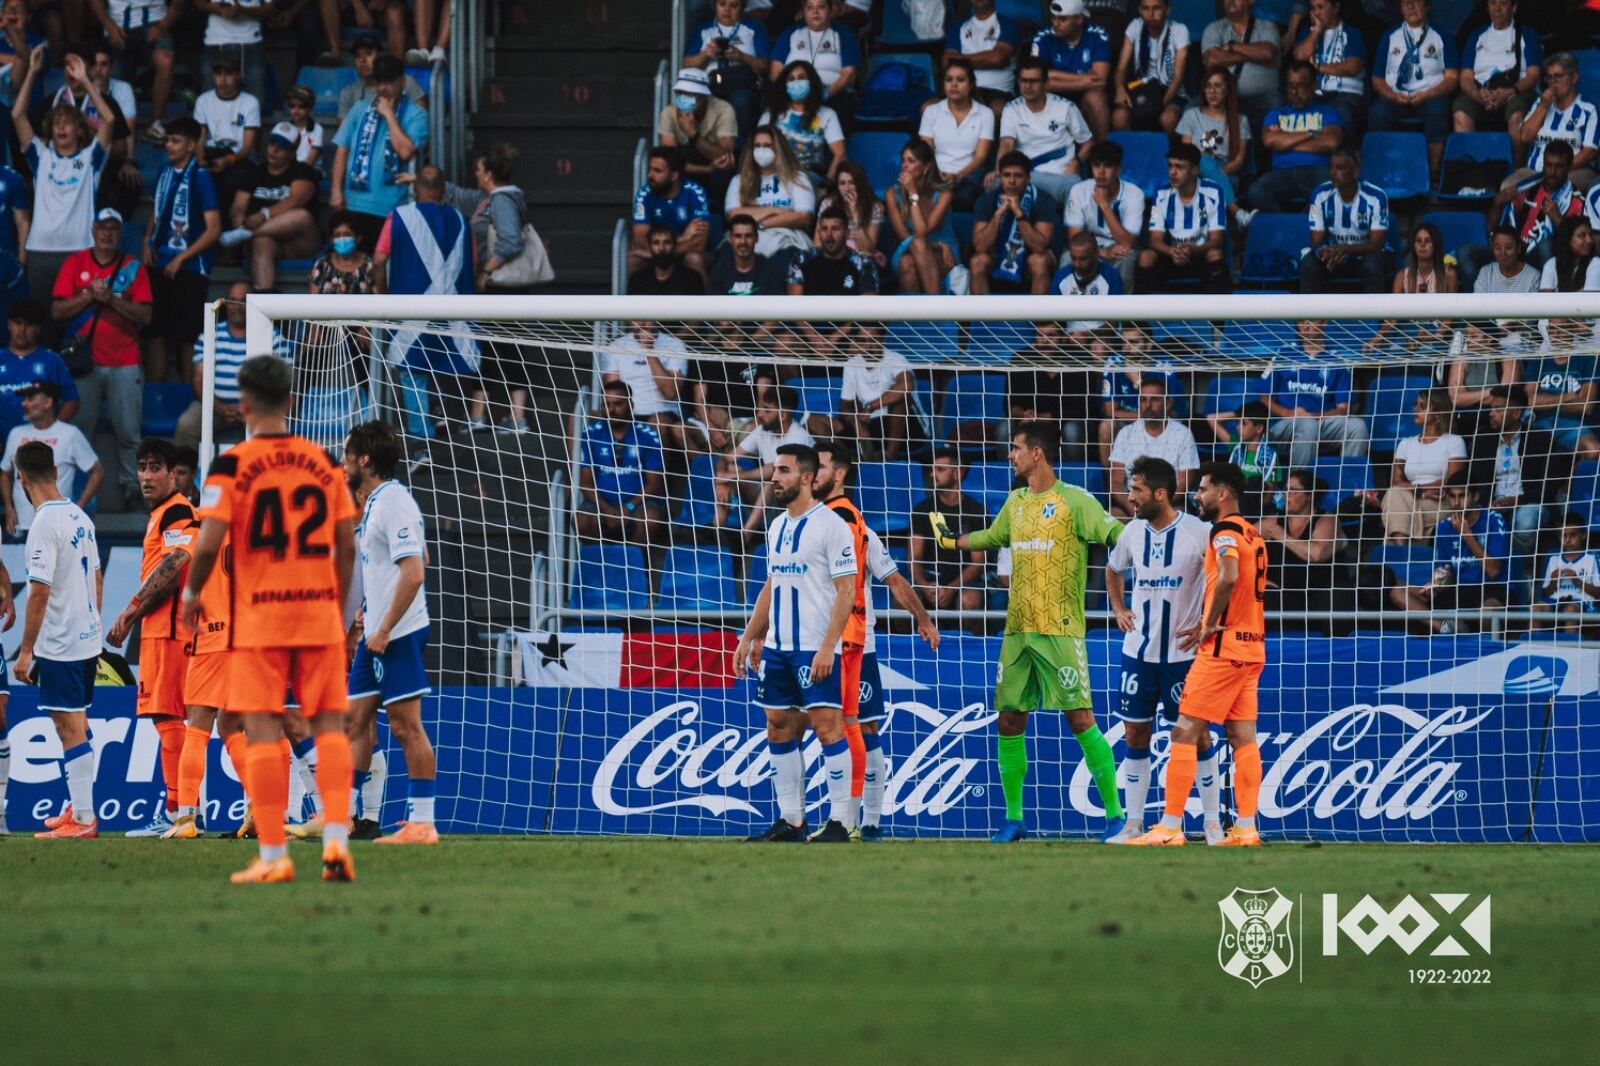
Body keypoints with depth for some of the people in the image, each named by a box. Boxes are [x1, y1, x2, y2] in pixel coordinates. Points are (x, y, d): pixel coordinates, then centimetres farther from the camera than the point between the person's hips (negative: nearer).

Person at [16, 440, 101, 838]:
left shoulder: (45, 525, -18)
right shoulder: (80, 517, 8)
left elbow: (39, 592, -20)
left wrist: (26, 651, -16)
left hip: (60, 645, -8)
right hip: (88, 640, 8)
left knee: (71, 731, -6)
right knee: (76, 728, 16)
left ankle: (83, 819, -5)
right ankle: (77, 807, 24)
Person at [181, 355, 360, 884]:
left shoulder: (232, 464, -6)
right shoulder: (323, 462, 6)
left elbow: (209, 542, -13)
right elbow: (347, 546, 7)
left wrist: (191, 593, 5)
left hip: (258, 616, -3)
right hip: (319, 612, 3)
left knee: (263, 731, 0)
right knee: (329, 725, 8)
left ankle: (273, 855, -1)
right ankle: (337, 837, -5)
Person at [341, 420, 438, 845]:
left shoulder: (393, 502, -15)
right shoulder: (373, 503, 15)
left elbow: (414, 572, -22)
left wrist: (384, 630, -21)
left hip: (398, 633, -10)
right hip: (376, 633, 10)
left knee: (406, 725, -8)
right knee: (355, 719, 10)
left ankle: (422, 823, -6)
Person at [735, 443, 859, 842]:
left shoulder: (831, 525, -10)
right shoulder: (777, 526, 14)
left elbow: (846, 591, -13)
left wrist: (827, 647, -19)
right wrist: (750, 638, 17)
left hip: (815, 648, -8)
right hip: (777, 646, 8)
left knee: (827, 727, -9)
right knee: (779, 730, 8)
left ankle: (840, 823, -6)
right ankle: (790, 821, 14)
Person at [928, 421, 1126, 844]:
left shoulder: (1073, 501, -6)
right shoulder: (1016, 503, 15)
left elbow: (1113, 532, -15)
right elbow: (992, 536, 34)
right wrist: (952, 539, 44)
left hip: (1060, 630, -7)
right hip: (1017, 631, 7)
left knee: (1080, 719, -11)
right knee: (1009, 722, 6)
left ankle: (1115, 816, -8)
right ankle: (1013, 818, 16)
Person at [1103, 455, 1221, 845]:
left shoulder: (1197, 532, -13)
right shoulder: (1133, 532, 4)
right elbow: (1113, 571, 24)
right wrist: (1119, 610, 10)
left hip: (1183, 652, -5)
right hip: (1139, 651, 5)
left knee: (1197, 733, 0)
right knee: (1135, 734, 5)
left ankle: (1213, 823, 9)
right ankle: (1134, 824, 12)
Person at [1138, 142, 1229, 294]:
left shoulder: (1213, 193, -12)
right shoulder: (1162, 194, -5)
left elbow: (1216, 240, -14)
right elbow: (1156, 239, -8)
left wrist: (1193, 250, -37)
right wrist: (1172, 252, -32)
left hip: (1203, 254, -2)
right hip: (1171, 257, 2)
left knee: (1215, 255, -35)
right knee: (1146, 257, -27)